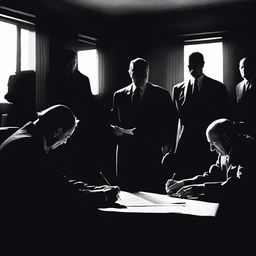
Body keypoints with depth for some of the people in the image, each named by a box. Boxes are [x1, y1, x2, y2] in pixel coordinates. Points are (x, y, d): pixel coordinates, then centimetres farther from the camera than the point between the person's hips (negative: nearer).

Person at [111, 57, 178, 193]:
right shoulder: (119, 95, 13)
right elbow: (113, 122, 16)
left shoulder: (161, 95, 6)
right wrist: (116, 130, -5)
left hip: (153, 154, -2)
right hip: (126, 154, 2)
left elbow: (171, 122, 6)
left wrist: (167, 144, -6)